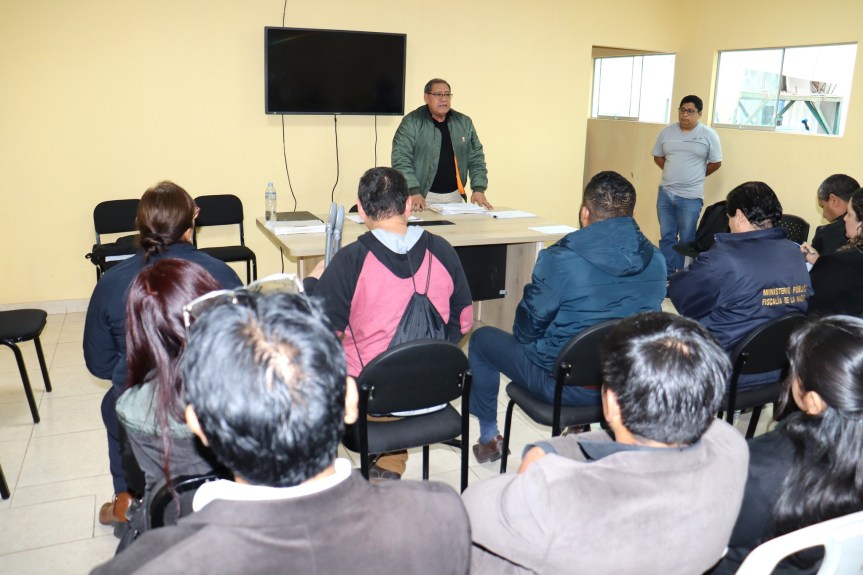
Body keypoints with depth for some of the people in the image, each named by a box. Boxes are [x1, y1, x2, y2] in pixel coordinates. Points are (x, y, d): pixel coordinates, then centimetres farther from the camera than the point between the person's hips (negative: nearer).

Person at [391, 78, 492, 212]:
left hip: (454, 197, 4)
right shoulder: (411, 122, -6)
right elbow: (401, 160, -12)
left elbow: (476, 158, 11)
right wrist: (414, 192, -22)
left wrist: (478, 189, -1)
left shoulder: (464, 122, 9)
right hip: (423, 198, -4)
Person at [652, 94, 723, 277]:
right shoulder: (666, 132, 4)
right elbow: (658, 157, 14)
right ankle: (667, 273, 20)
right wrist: (673, 173, 7)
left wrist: (695, 176, 8)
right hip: (665, 193, 3)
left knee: (686, 240, 4)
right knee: (666, 236, 10)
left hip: (690, 197, -3)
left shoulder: (708, 135, -4)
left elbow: (716, 163, 2)